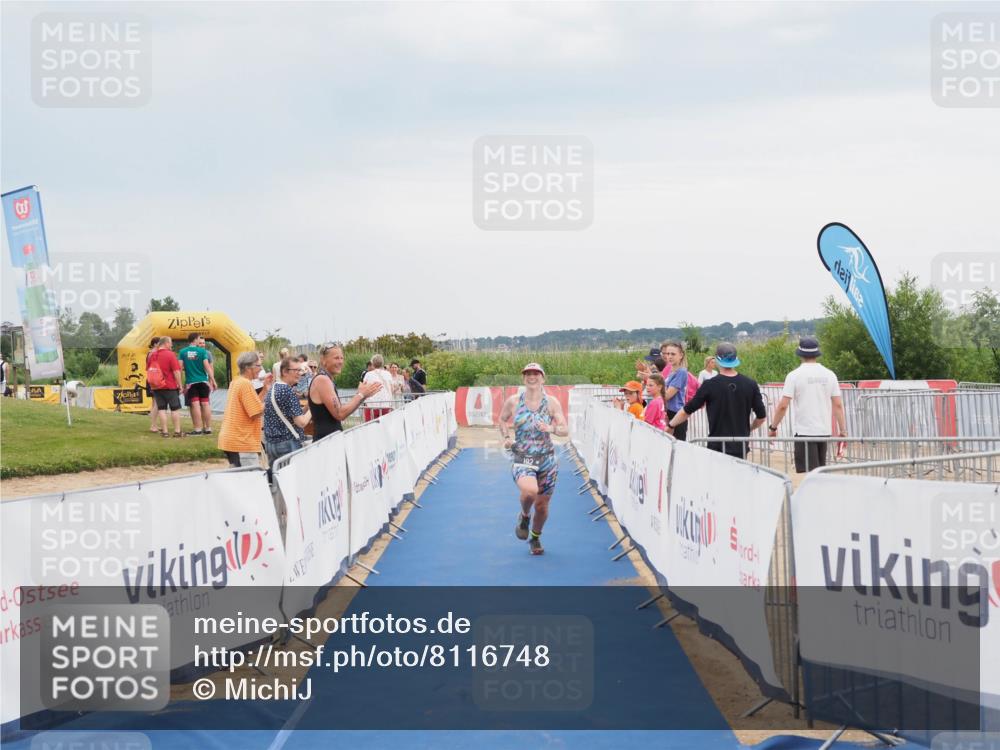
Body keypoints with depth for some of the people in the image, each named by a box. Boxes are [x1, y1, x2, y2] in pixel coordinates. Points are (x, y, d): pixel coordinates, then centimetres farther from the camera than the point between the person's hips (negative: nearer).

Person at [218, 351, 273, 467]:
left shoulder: (236, 382, 14)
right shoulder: (246, 384, -15)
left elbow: (253, 406, 17)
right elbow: (257, 413, -18)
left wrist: (265, 389, 11)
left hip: (230, 440, 10)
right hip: (242, 444, -10)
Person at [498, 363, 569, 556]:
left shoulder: (551, 403, -1)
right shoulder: (513, 402, 0)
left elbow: (565, 430, -4)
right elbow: (502, 419, 18)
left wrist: (551, 429, -25)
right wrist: (506, 437, 1)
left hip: (547, 460, 1)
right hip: (522, 460, -1)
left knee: (542, 505, 9)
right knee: (530, 490, -32)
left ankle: (535, 538, 40)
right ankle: (524, 516, 3)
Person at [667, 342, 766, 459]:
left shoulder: (710, 385, -8)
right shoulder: (750, 384, -1)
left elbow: (687, 411, -1)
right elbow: (761, 416, 4)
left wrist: (670, 426, 15)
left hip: (717, 447, -2)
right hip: (741, 448, 3)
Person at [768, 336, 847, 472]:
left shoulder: (794, 375, -6)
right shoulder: (829, 374, 7)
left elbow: (783, 406, -10)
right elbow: (838, 405, 4)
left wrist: (773, 427, 1)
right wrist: (843, 431, 9)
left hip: (804, 432, -5)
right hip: (824, 431, 5)